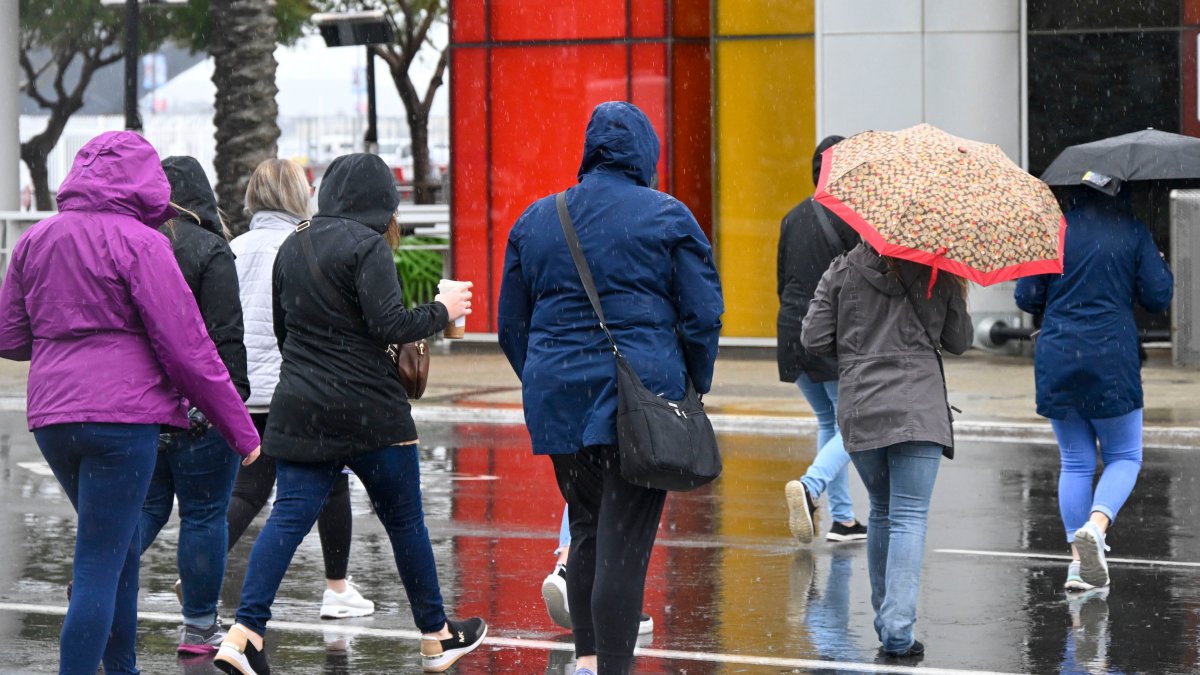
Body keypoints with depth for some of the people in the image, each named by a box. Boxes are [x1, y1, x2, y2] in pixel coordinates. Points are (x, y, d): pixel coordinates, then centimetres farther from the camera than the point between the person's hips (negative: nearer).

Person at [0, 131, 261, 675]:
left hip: (51, 417, 7)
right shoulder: (138, 242, -9)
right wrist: (239, 428, -3)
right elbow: (186, 349, -11)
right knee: (101, 563, -5)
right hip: (122, 415, -7)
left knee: (121, 549, 22)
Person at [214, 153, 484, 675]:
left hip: (298, 411, 6)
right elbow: (391, 325, -18)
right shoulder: (366, 246, -11)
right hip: (367, 411, -6)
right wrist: (442, 310, -2)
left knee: (289, 517, -1)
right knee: (404, 519, 8)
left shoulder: (292, 247, 12)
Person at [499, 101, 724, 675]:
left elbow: (512, 325, 15)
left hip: (559, 400, 4)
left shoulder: (535, 220, 11)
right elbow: (703, 315, -3)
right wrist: (695, 388, 9)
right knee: (625, 542, -4)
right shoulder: (668, 218, -1)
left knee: (586, 529, 17)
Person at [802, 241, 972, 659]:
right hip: (918, 410, -3)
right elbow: (959, 341, 8)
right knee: (909, 517, -6)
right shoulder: (936, 275, 2)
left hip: (858, 410, 3)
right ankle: (897, 628, -18)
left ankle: (886, 617, 23)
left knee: (881, 511, 20)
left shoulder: (842, 272, 5)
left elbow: (814, 338, 2)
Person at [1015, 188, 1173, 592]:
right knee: (1124, 456, 10)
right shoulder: (1133, 232, -1)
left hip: (1056, 361, 2)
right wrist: (1162, 266, 21)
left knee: (1075, 463, 11)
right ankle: (1096, 525, -18)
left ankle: (1079, 562, 7)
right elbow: (1159, 297, 1)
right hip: (1112, 361, -2)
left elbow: (1027, 298, 3)